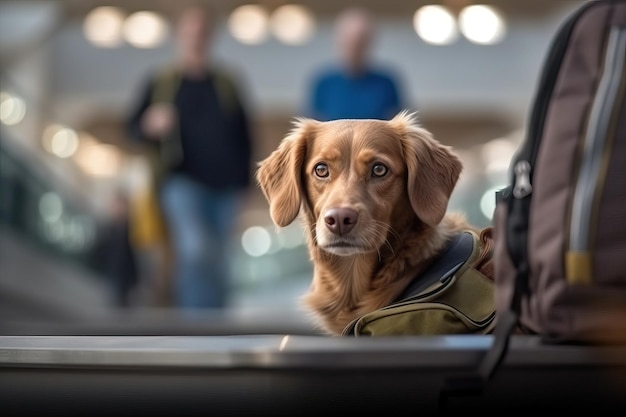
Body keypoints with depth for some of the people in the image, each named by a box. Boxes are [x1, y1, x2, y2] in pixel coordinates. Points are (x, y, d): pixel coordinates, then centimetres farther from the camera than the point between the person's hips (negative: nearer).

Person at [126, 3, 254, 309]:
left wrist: (243, 183, 6)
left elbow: (244, 137, 14)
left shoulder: (227, 85, 13)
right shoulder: (160, 83, 8)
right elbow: (133, 127, 8)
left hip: (225, 186, 3)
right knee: (197, 249, -25)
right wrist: (151, 125, -15)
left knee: (216, 265, 5)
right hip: (182, 180, -3)